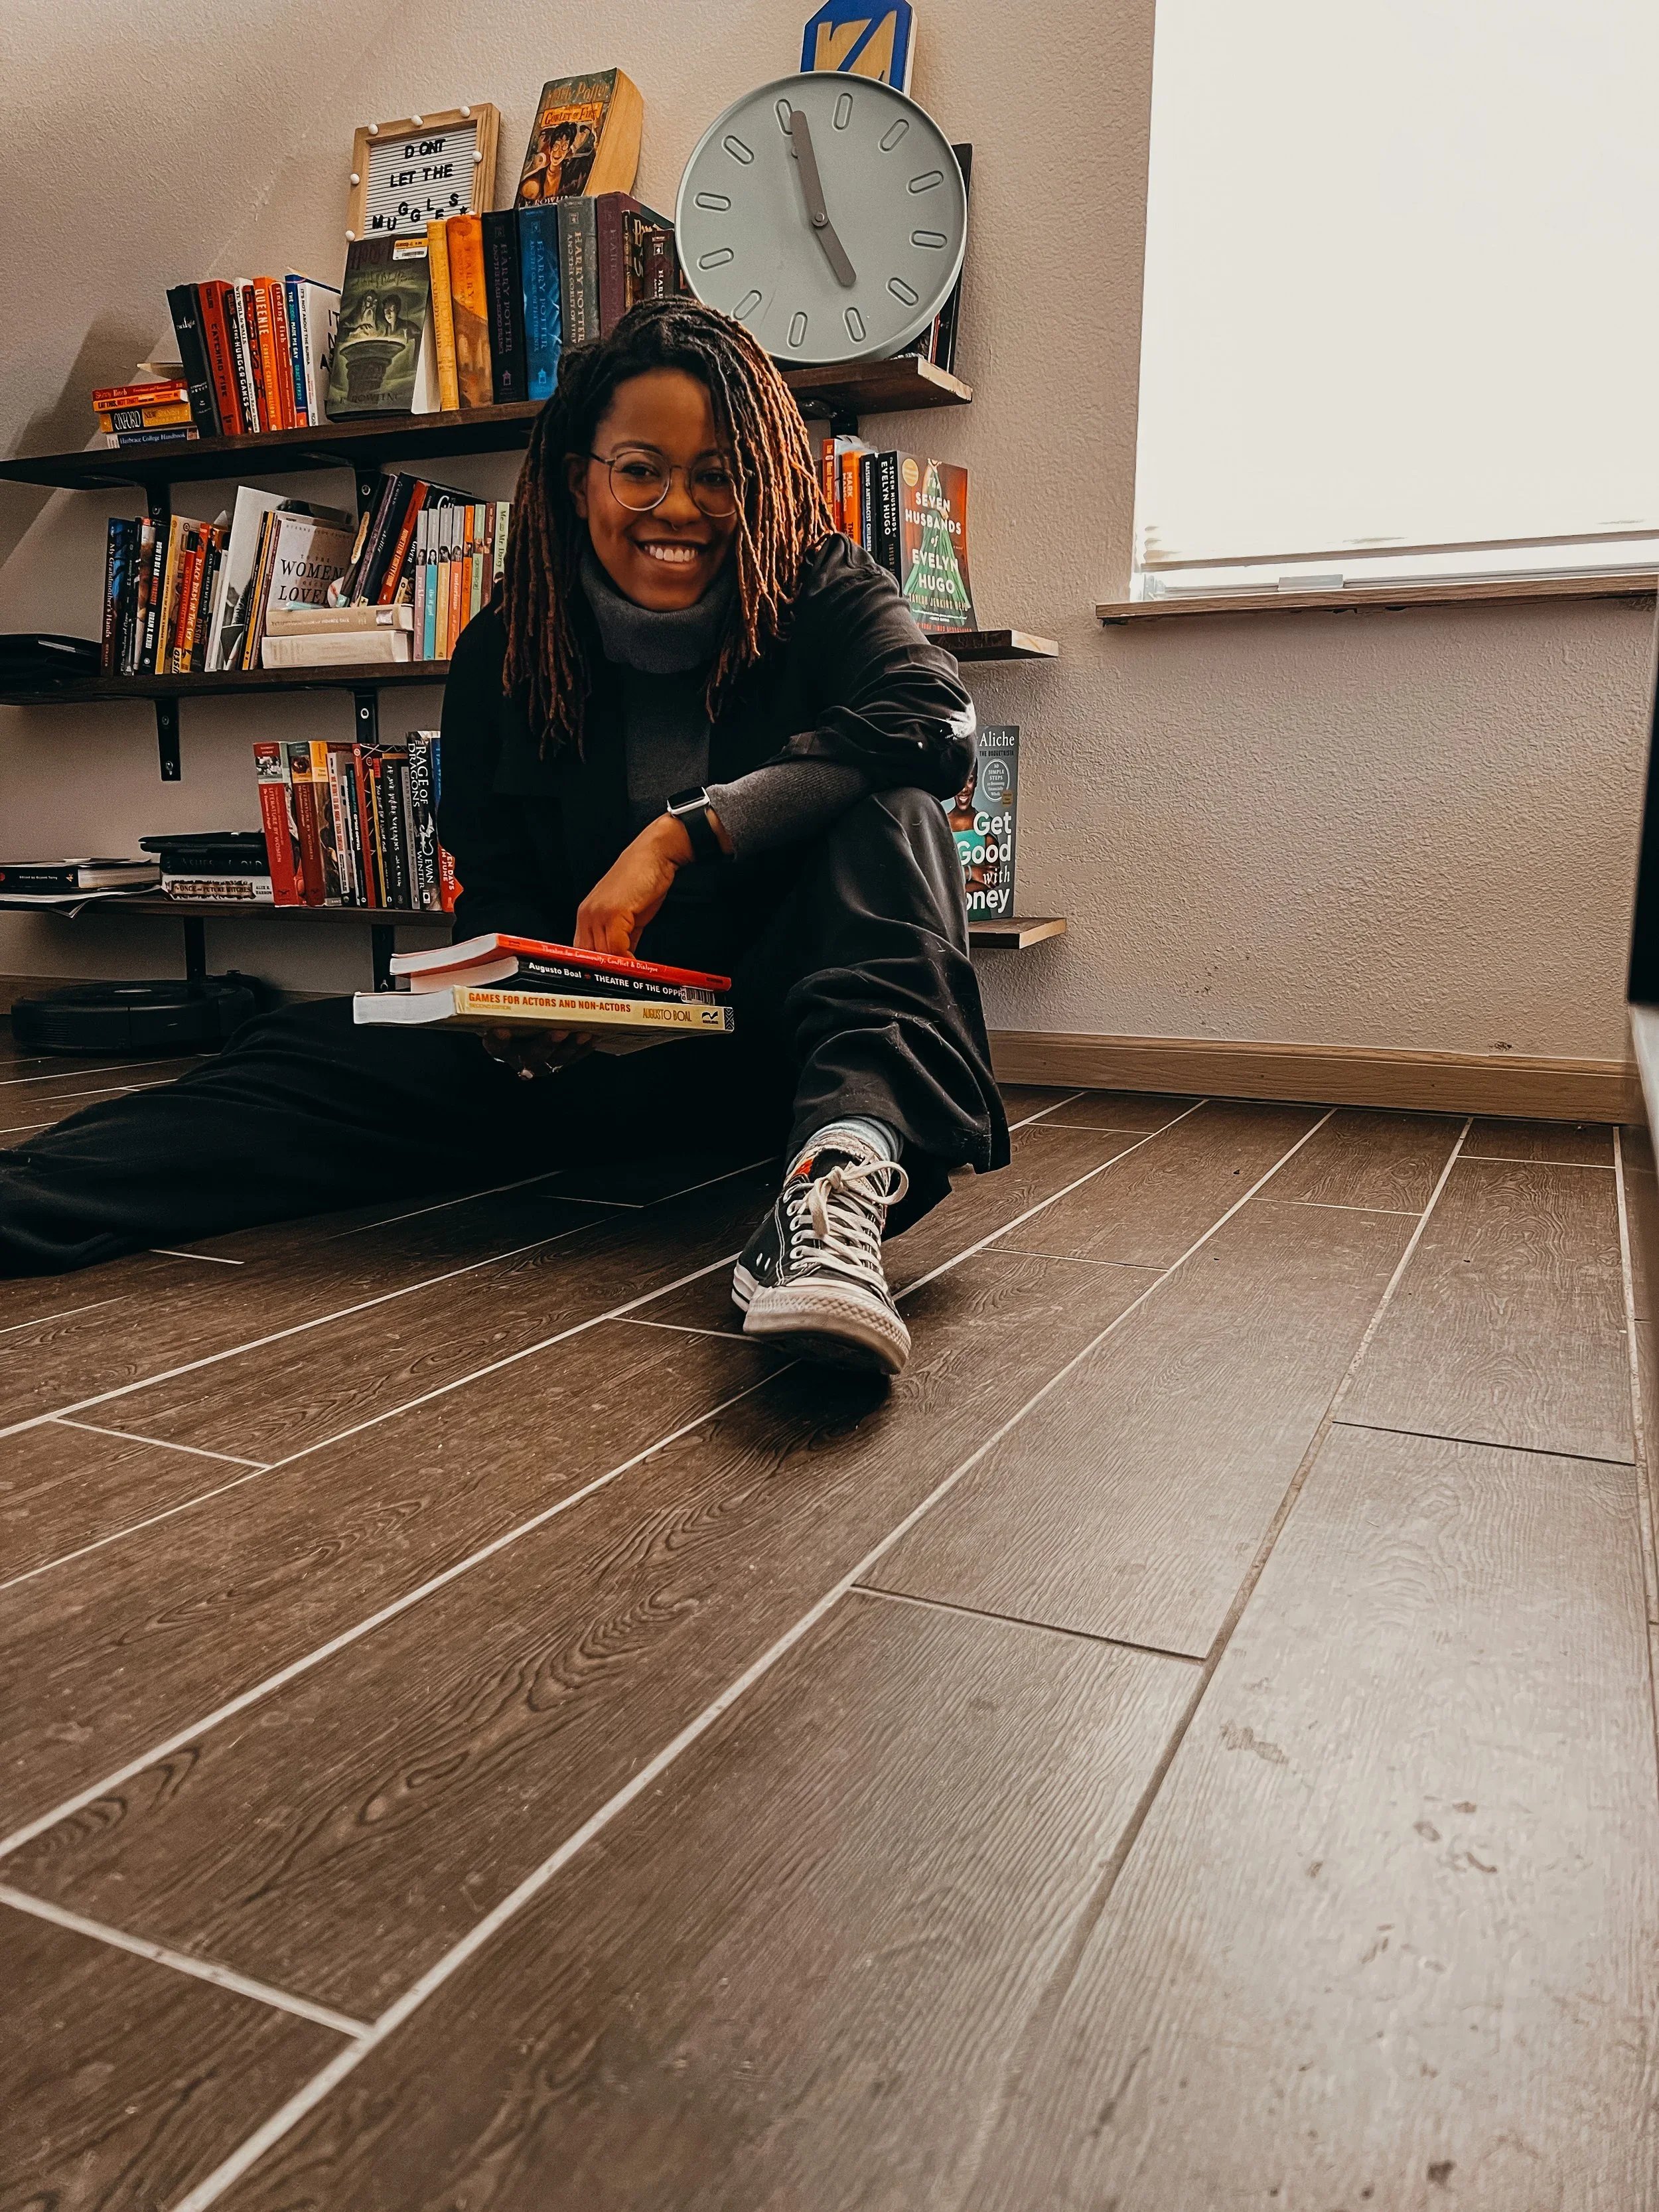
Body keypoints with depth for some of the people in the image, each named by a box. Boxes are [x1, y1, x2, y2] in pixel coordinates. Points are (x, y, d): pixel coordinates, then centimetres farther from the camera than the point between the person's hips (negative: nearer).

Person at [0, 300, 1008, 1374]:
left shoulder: (824, 591, -4)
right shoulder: (507, 652, 2)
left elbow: (938, 715, -25)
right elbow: (497, 888, 6)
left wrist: (684, 832, -31)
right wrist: (522, 1006, -19)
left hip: (780, 1036, -1)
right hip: (605, 1053, 2)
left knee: (887, 806, -28)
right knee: (329, 1053, -20)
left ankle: (845, 1172, -52)